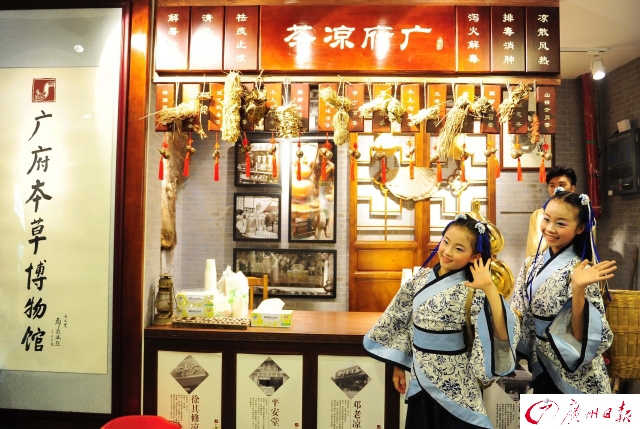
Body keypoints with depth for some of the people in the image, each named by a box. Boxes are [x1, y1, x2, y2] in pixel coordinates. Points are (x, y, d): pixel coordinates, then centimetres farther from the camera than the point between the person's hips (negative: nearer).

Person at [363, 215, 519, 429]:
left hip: (455, 388, -4)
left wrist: (489, 287, -39)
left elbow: (502, 333, -32)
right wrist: (399, 366, 11)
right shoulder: (420, 278, -4)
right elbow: (401, 324, 6)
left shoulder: (472, 293, -16)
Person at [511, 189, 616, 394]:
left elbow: (580, 334, -23)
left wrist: (578, 289, -33)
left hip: (573, 375, -5)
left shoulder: (580, 272, -18)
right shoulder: (532, 263, -3)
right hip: (540, 366, 5)